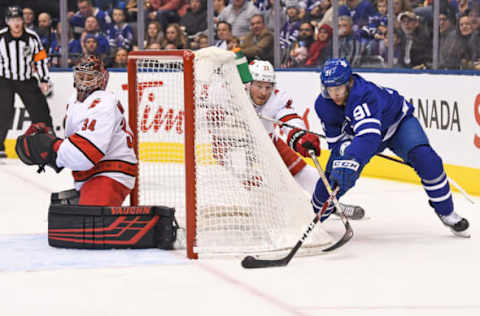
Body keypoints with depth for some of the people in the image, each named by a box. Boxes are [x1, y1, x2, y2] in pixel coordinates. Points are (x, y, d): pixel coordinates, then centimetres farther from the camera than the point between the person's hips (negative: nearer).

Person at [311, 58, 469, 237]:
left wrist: (350, 163, -71)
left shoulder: (366, 93, -43)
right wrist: (346, 149, -35)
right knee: (333, 177, -9)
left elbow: (369, 135, -57)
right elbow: (335, 139, -12)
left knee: (426, 160, -27)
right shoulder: (323, 105, -22)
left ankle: (446, 212, -8)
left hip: (398, 122, -4)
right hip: (354, 133, 4)